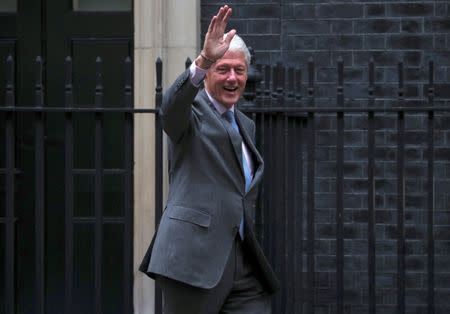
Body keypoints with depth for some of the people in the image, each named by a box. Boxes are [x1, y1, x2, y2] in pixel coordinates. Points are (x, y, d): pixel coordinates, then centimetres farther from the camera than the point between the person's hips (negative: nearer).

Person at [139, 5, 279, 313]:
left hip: (244, 262, 7)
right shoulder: (192, 109, -1)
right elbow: (170, 107, -27)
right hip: (196, 254, -6)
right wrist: (203, 61, -42)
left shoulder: (246, 126, 22)